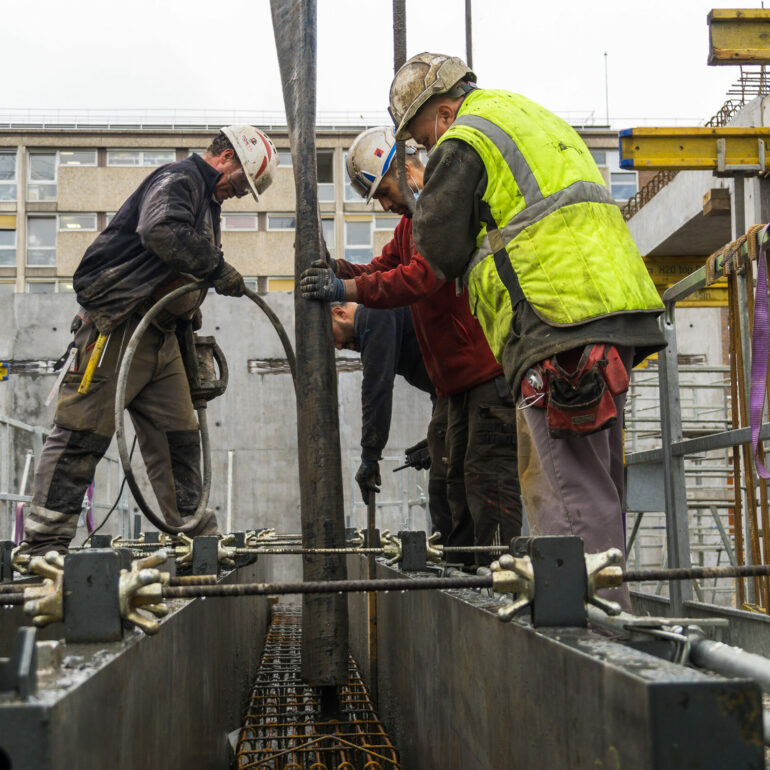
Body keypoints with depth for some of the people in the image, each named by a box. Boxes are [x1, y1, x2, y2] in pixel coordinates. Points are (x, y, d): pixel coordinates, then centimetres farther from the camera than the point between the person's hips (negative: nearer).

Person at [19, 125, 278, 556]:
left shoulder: (207, 199, 23)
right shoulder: (179, 178, -8)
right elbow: (162, 231, -29)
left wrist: (191, 326, 23)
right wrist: (218, 269, -21)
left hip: (160, 335, 10)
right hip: (117, 324, -10)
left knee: (179, 437, 8)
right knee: (84, 434, -8)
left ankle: (197, 536, 14)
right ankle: (45, 543, -3)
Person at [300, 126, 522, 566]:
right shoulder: (413, 221, 21)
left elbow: (422, 276, -24)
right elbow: (381, 270, 15)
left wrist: (346, 289, -28)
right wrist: (336, 268, -5)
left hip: (491, 369, -10)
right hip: (461, 379, 10)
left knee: (488, 477, -12)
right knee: (460, 479, 11)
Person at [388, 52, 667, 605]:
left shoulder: (462, 143, 0)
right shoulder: (538, 120, 29)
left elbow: (439, 252, 1)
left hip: (558, 330, -9)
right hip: (620, 313, 9)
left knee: (570, 493, -10)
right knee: (597, 487, 11)